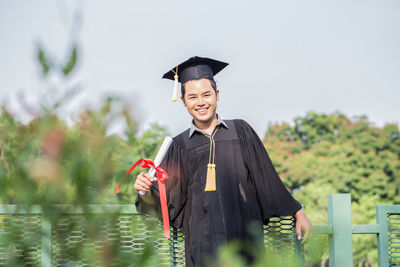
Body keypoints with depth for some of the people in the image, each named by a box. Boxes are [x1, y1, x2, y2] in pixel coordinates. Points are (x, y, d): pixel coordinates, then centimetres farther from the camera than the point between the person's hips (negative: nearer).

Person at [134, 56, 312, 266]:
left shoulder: (240, 131, 9)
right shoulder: (180, 146, 11)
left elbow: (267, 178, 10)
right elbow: (167, 196, 8)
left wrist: (298, 213, 7)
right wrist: (147, 191, -12)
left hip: (244, 234, 0)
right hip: (204, 239, 0)